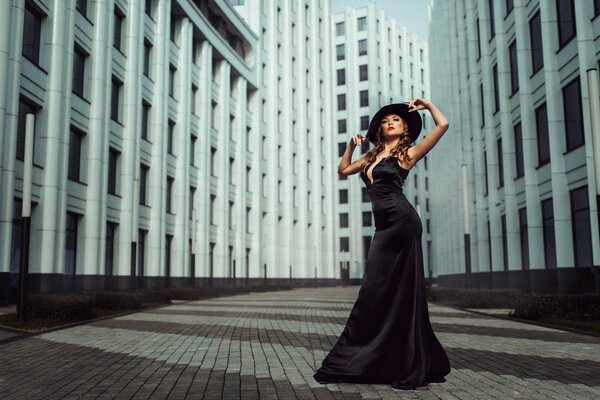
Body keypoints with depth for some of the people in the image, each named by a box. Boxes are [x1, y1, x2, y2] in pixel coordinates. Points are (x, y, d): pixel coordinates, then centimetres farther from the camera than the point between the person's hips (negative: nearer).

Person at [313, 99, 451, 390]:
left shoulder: (407, 153, 3)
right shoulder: (373, 155, 21)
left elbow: (442, 124, -4)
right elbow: (343, 170, 30)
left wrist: (426, 104, 9)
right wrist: (351, 146, 18)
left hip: (401, 222, -6)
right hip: (384, 227, 7)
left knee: (400, 292, -4)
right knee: (377, 292, 8)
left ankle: (411, 368, 6)